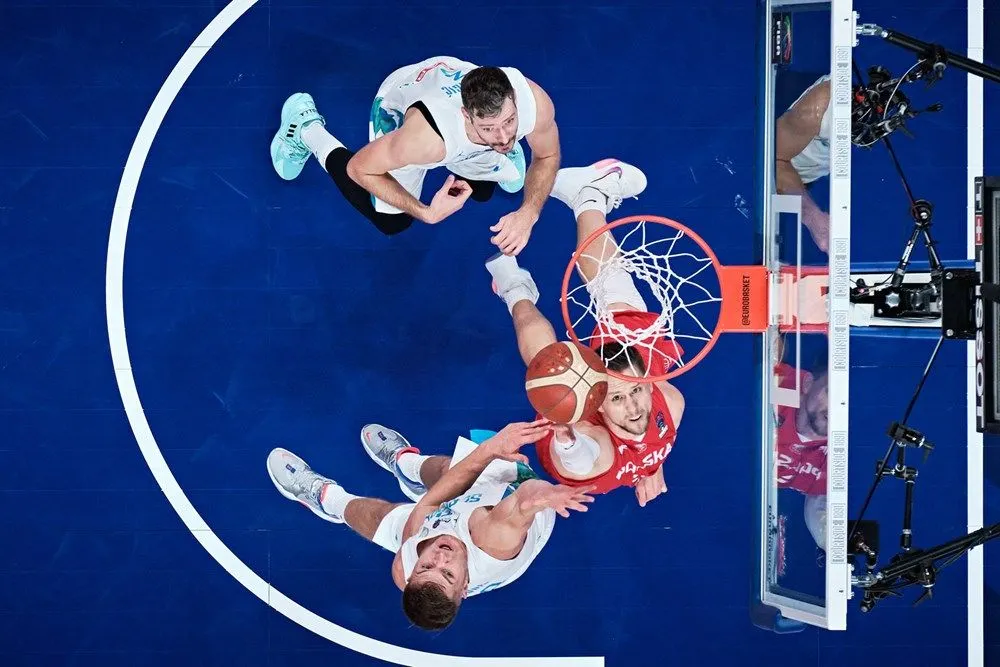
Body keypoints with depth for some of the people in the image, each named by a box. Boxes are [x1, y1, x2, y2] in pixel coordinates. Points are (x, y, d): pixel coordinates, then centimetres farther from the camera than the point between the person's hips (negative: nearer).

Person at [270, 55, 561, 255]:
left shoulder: (534, 101, -41)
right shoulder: (426, 136, -49)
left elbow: (547, 156, -16)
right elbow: (359, 168, -29)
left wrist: (528, 213, -32)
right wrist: (427, 213, -36)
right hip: (400, 102, -3)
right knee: (391, 222, 15)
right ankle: (306, 128, 26)